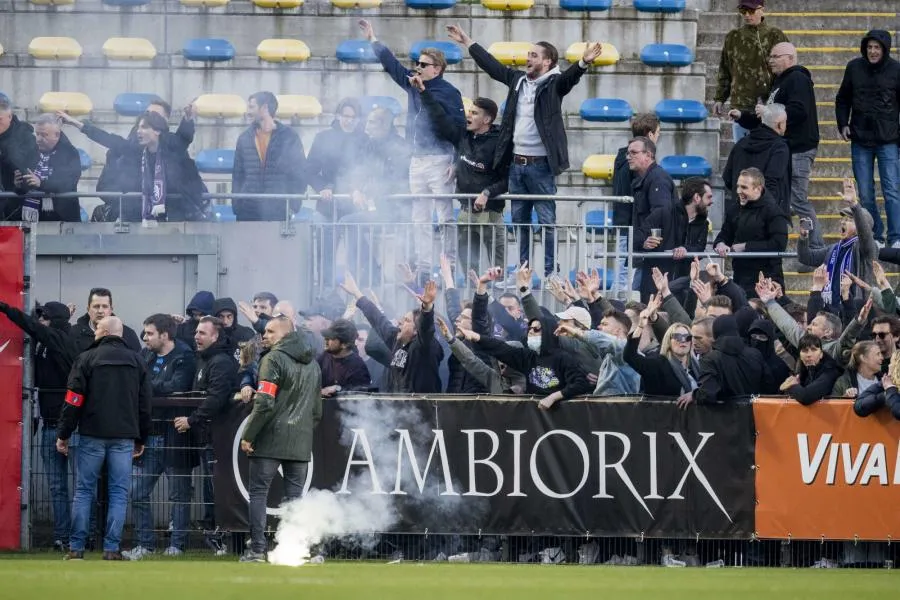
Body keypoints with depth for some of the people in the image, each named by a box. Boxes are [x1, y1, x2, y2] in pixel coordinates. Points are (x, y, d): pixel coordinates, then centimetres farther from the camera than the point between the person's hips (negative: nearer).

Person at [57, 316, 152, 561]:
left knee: (84, 490, 4)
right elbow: (145, 402, 12)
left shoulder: (87, 358, -2)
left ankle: (76, 547, 1)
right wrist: (141, 438, 18)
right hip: (124, 438, 2)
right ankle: (111, 548, -2)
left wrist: (64, 434, 0)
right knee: (119, 492, 4)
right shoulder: (136, 361, 9)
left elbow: (74, 400, -5)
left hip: (92, 435, -2)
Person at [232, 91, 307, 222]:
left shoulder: (289, 137, 0)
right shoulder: (245, 138, 10)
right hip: (248, 213, 3)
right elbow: (237, 175, 12)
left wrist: (293, 205, -7)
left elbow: (300, 174, 1)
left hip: (279, 211, -3)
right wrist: (236, 204, 3)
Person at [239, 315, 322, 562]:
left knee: (258, 493, -1)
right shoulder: (313, 364, 16)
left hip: (271, 440, -6)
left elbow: (264, 403, -16)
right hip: (301, 444, 6)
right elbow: (317, 410, 21)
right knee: (295, 495, 8)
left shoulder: (274, 359, -9)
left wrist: (248, 435, -11)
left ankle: (257, 549, -6)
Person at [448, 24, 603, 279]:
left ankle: (550, 272, -2)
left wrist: (584, 62, -47)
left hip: (540, 164, -7)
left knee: (546, 221, -4)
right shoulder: (518, 79, 12)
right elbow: (491, 65, 23)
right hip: (517, 162, 7)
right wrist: (467, 42, 30)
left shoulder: (554, 84, -6)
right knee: (520, 221, 12)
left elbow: (570, 76, -25)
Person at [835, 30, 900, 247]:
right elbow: (842, 99, 15)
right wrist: (843, 124, 3)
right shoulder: (854, 67, 3)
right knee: (865, 194, 5)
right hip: (860, 141, 3)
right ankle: (874, 237, 13)